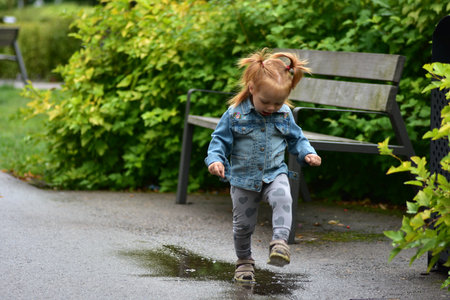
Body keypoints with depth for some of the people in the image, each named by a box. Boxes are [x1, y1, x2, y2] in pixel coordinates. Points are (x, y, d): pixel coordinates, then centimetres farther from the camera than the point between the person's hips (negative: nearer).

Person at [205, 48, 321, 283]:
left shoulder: (284, 115, -2)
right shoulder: (235, 114, -11)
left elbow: (295, 139, 11)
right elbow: (220, 140, -4)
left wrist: (307, 153, -5)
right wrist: (215, 159, -20)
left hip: (275, 174, 1)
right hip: (243, 178, 0)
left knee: (282, 198, -33)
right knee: (243, 223, 9)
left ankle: (280, 241, -33)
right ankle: (244, 261, 30)